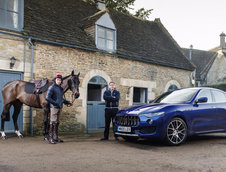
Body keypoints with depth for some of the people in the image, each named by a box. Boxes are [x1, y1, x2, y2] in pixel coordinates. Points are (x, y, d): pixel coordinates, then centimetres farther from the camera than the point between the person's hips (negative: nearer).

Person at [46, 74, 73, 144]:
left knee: (57, 123, 11)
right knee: (53, 122, -8)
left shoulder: (61, 88, 15)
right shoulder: (52, 88, -8)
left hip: (59, 107, 8)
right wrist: (55, 103, -19)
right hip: (54, 107, -8)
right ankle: (50, 138, -2)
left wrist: (68, 102, 18)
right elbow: (47, 98, -15)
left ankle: (55, 137, 19)